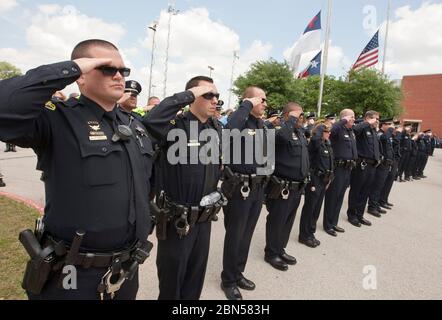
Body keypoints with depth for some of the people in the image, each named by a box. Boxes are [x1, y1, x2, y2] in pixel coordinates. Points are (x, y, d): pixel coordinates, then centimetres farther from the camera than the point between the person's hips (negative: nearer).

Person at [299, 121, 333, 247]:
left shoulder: (327, 144, 11)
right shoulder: (315, 143, -13)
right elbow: (315, 137, -38)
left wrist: (329, 178, 13)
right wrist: (320, 126, -19)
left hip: (324, 180, 8)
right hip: (314, 179, -8)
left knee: (317, 208, 15)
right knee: (309, 207, 2)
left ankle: (310, 233, 28)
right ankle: (304, 236, 14)